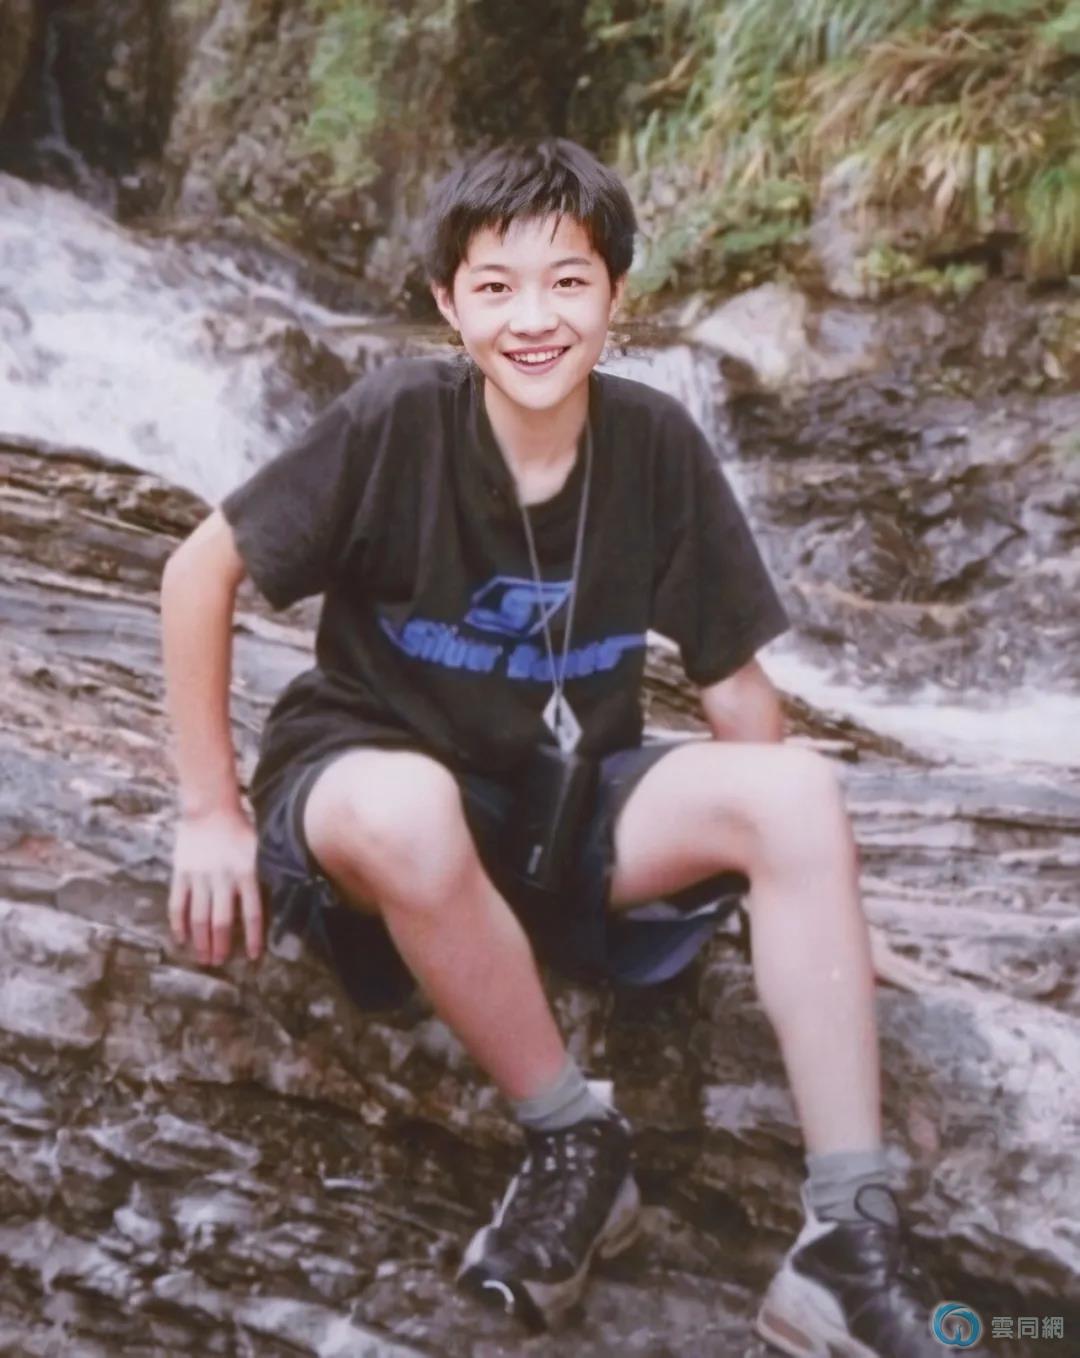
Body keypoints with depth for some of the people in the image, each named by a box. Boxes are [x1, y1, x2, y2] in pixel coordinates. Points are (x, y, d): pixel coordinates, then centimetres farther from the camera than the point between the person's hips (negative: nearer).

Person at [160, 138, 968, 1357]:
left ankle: (848, 1241, -22)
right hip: (377, 790, -3)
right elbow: (200, 570, -10)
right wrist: (210, 814, -10)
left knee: (800, 790, -23)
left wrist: (786, 866, -6)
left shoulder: (658, 446, -9)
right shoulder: (397, 420, -18)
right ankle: (575, 1142, -18)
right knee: (406, 808, -40)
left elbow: (732, 683, 0)